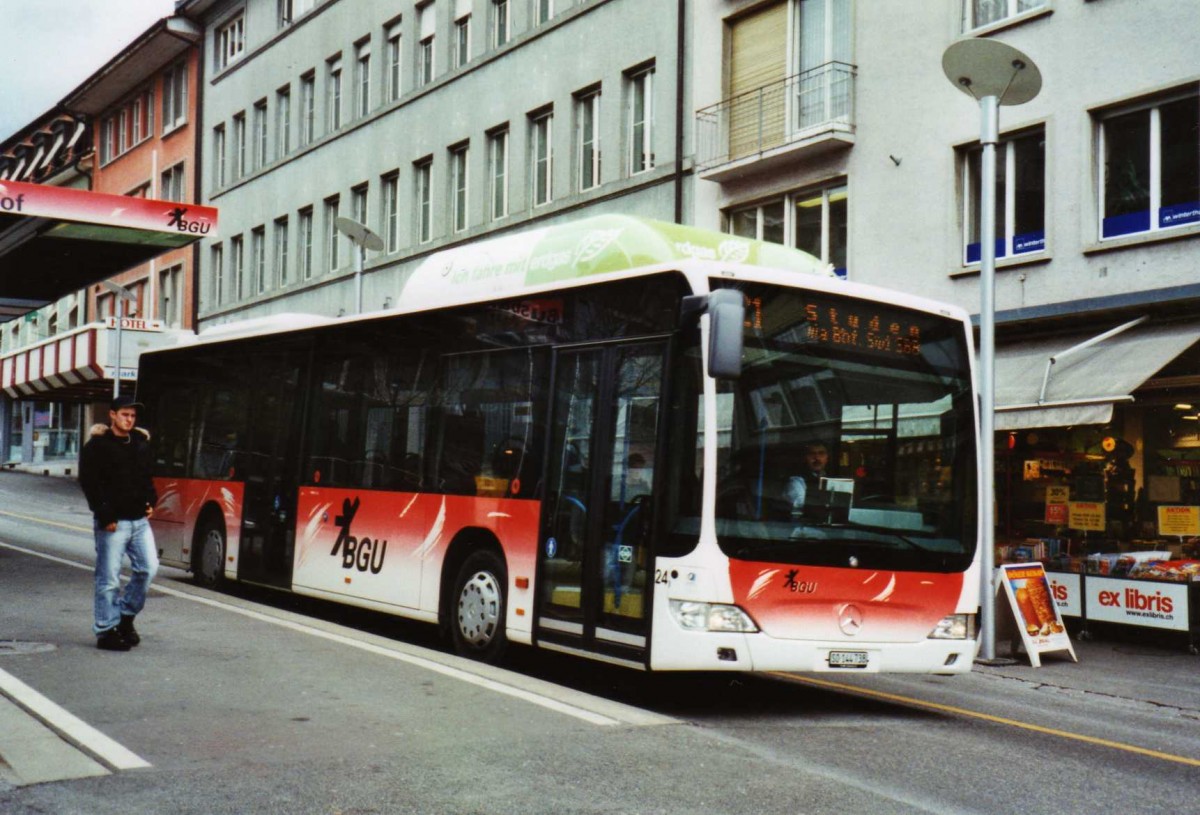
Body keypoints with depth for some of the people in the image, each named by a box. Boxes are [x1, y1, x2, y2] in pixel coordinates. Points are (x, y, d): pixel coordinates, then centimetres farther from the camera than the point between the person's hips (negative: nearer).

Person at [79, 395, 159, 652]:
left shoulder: (141, 444, 14)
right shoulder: (98, 446, -5)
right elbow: (89, 483, -10)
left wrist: (150, 501, 9)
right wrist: (105, 516, -15)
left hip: (139, 519, 6)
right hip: (112, 523, -6)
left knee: (148, 567, 1)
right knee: (109, 578, -2)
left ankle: (126, 616, 19)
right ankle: (106, 631, 7)